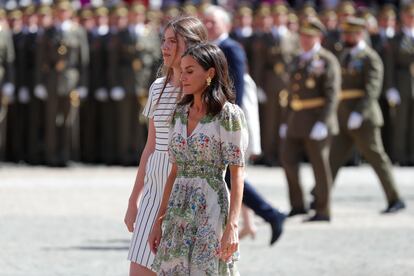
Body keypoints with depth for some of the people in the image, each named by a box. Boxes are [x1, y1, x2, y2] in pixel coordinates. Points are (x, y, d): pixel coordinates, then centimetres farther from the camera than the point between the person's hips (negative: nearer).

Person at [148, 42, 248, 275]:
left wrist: (232, 225, -19)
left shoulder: (229, 114, -7)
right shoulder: (180, 113, 12)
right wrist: (159, 221, 13)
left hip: (211, 210, -6)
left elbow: (237, 173, -11)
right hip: (179, 212, 6)